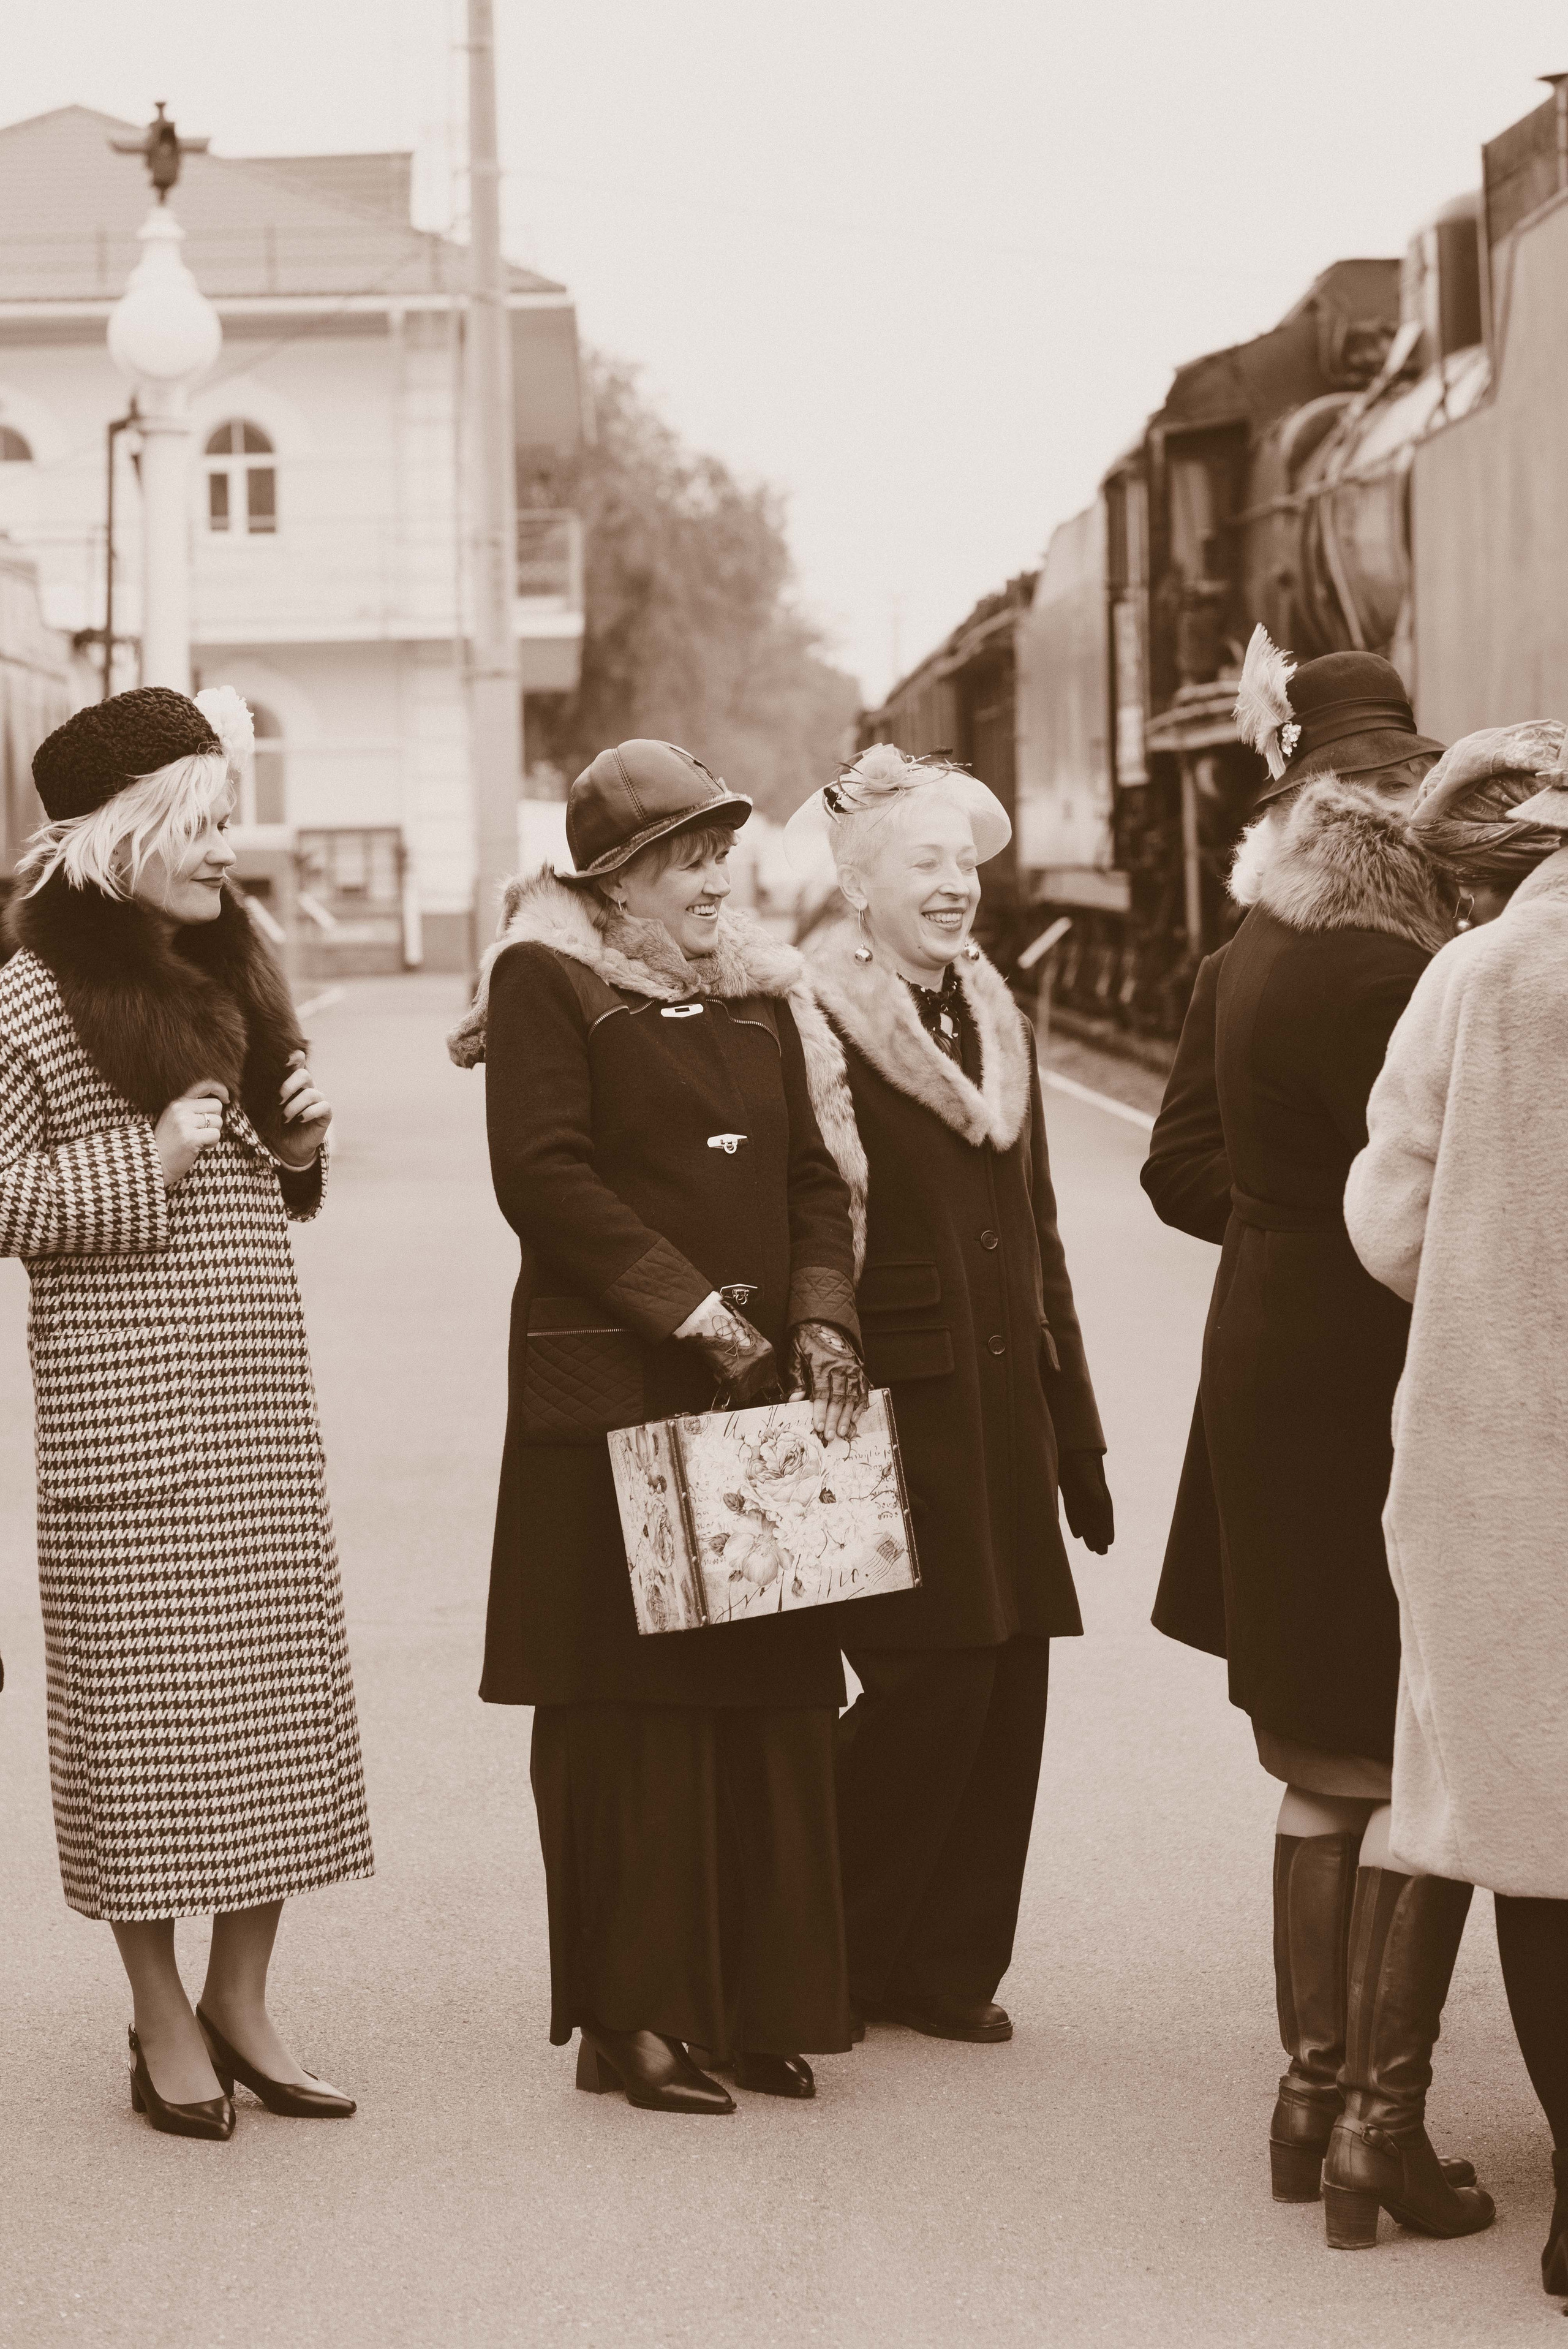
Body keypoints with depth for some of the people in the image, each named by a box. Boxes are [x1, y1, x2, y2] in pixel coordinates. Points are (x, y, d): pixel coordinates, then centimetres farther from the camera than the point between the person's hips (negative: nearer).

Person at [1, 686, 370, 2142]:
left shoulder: (231, 973, 15)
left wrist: (296, 1144, 6)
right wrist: (148, 1160, -15)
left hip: (259, 1381, 7)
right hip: (127, 1392, -7)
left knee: (278, 1677, 6)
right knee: (146, 1687, -2)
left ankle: (241, 1998, 16)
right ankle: (163, 2022, 9)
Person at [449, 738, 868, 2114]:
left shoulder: (758, 994, 16)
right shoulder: (549, 983, -4)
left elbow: (813, 1174, 14)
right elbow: (543, 1176, -13)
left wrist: (824, 1315, -3)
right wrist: (691, 1307, -16)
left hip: (763, 1393, 6)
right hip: (611, 1395, -6)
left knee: (775, 1703, 6)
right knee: (632, 1712, -3)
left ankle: (760, 2002, 15)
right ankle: (630, 2017, 3)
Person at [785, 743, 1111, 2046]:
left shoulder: (998, 1022, 16)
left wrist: (1078, 1434, 18)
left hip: (1005, 1407, 7)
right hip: (891, 1408, -7)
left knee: (1009, 1689, 5)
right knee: (931, 1683, -8)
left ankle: (950, 1964, 17)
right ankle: (838, 1957, 9)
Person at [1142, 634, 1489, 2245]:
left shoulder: (1240, 967, 7)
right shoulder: (1395, 977, -19)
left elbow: (1183, 1169, 14)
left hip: (1266, 1370, 9)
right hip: (1378, 1384, -9)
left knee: (1320, 1768, 17)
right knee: (1418, 1773, -1)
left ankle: (1314, 2091, 23)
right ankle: (1383, 2123, 1)